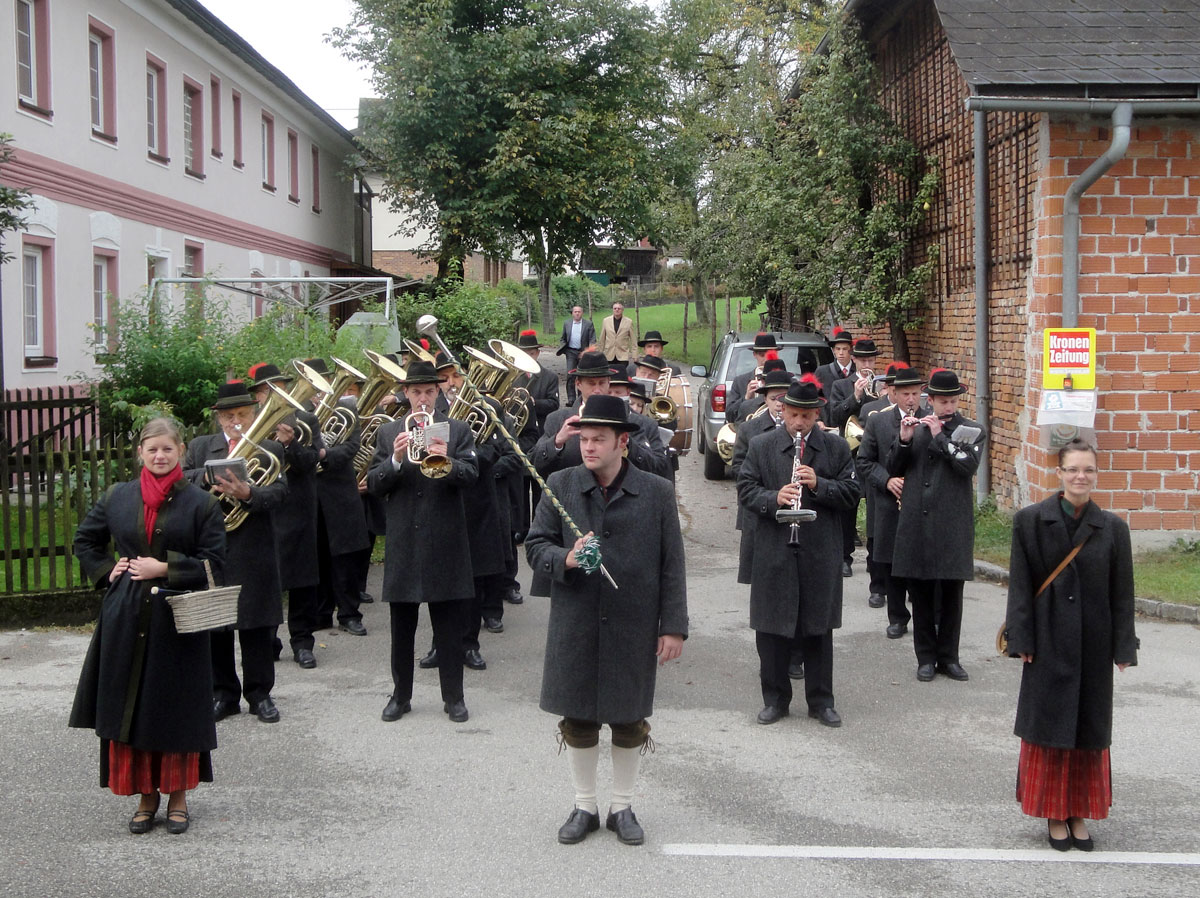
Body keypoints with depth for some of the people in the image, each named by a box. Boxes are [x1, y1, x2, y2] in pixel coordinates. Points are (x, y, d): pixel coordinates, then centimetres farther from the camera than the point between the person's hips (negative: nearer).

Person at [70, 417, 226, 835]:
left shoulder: (200, 502, -3)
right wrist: (106, 571, 4)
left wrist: (165, 569, -14)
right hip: (126, 620, 3)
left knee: (177, 711, 4)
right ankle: (146, 796, 19)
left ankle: (177, 795, 19)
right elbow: (85, 541, 19)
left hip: (178, 621, -2)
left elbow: (214, 564, -5)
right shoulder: (117, 498, 5)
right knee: (129, 708, 5)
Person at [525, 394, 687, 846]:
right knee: (578, 719, 10)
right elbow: (534, 545, 3)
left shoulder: (657, 492, -2)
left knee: (630, 721, 10)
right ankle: (584, 806, 26)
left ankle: (622, 806, 27)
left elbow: (671, 566, -1)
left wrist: (674, 626, -4)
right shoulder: (561, 485, 0)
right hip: (575, 626, 1)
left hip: (633, 628, -1)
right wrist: (564, 559, -19)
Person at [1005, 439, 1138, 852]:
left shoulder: (1112, 528, -1)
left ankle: (1079, 813, 22)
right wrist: (1021, 640, -9)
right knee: (1048, 726, 6)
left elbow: (1122, 593, 1)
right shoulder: (1030, 520, -6)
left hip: (1093, 644, 2)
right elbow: (1020, 585, -5)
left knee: (1089, 727, 9)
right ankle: (1054, 813, 19)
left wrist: (1123, 647, -1)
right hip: (1048, 642, -1)